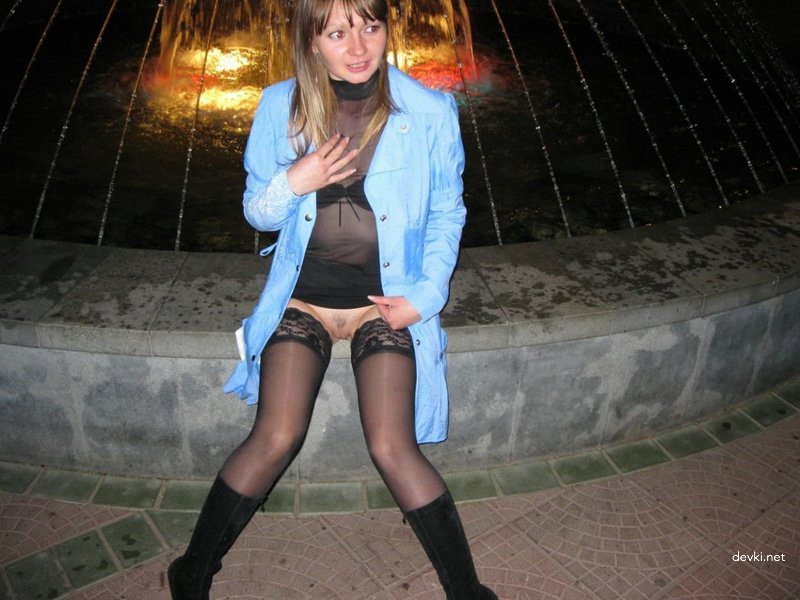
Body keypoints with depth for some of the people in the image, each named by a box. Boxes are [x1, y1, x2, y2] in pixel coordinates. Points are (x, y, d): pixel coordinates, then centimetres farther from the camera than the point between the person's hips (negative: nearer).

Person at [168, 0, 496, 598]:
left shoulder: (430, 112, -5)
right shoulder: (280, 106, -1)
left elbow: (447, 212, 6)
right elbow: (257, 211, 7)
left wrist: (426, 294, -6)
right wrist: (293, 183, -16)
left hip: (386, 298, -1)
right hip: (303, 294, 1)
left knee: (393, 448, -14)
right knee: (275, 439, -12)